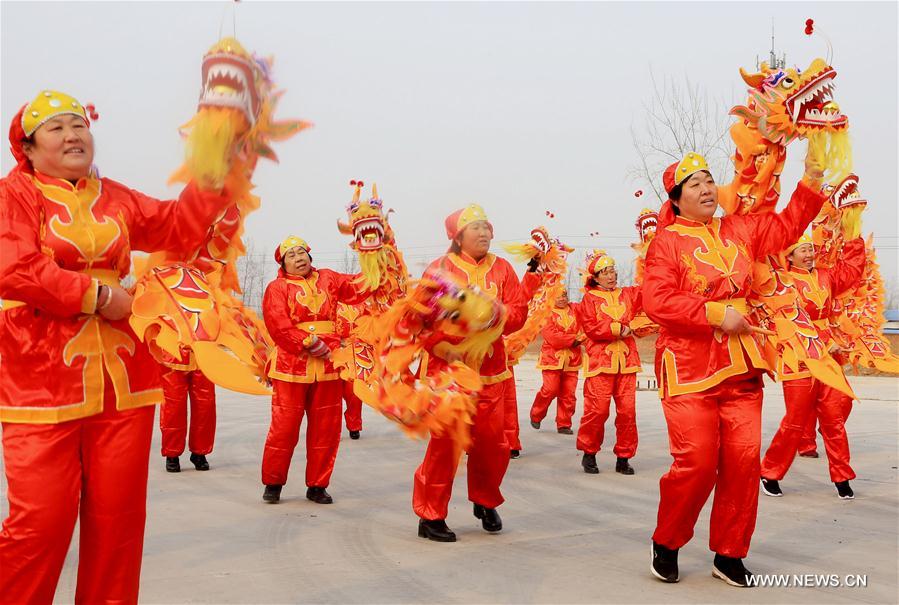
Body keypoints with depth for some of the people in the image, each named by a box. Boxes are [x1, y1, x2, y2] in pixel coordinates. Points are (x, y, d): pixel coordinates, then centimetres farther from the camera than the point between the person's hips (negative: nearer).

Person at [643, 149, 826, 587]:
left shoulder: (738, 231, 14)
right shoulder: (667, 242, -4)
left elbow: (786, 226, 20)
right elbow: (658, 303, -14)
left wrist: (811, 180, 9)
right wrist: (716, 313, -17)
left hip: (740, 369, 6)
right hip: (690, 370, -6)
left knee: (743, 460, 2)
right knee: (695, 463, -8)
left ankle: (729, 555, 17)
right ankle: (666, 545, 15)